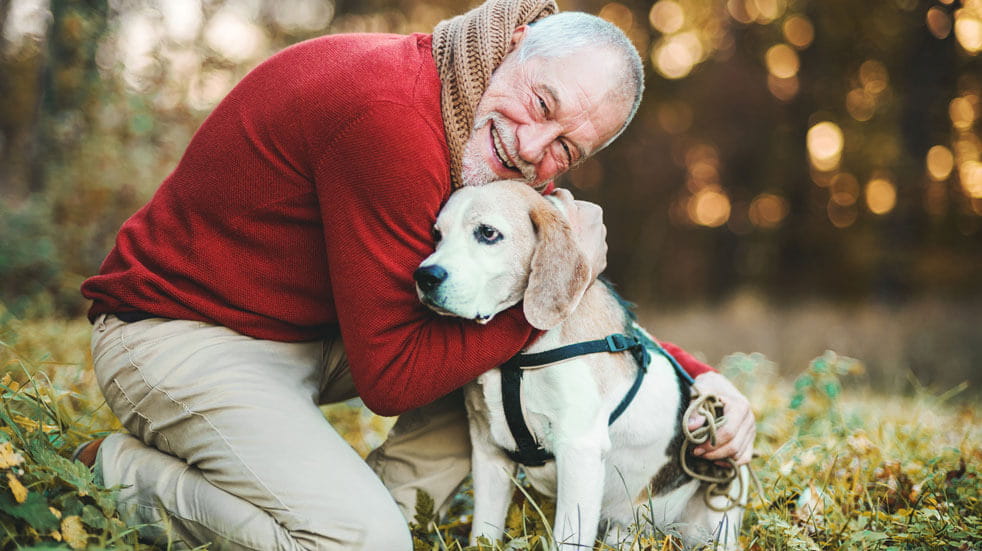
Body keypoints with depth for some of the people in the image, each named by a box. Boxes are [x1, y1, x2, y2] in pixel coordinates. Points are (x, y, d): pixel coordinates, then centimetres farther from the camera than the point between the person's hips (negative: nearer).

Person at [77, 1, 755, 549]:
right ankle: (118, 473, -3)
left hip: (314, 333, 9)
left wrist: (696, 376, -4)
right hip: (182, 334, -8)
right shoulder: (390, 116, -30)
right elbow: (392, 376, -26)